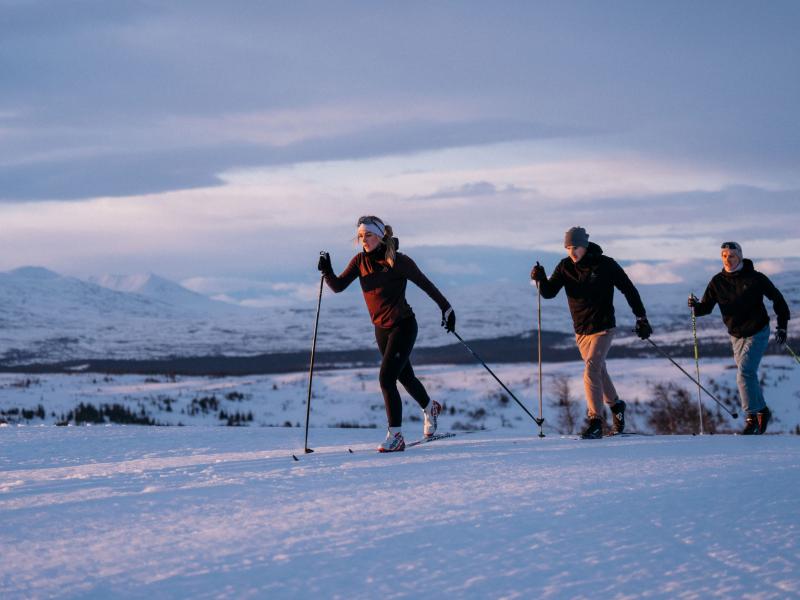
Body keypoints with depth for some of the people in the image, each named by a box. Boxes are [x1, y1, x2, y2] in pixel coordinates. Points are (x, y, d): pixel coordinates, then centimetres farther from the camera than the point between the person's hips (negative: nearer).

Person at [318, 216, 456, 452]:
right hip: (381, 328, 6)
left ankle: (395, 436, -11)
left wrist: (446, 308, 4)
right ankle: (430, 408, 50)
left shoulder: (398, 261, -15)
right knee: (404, 377, 22)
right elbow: (338, 286, -6)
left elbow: (425, 284, -4)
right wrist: (327, 271, -26)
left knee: (386, 378, -17)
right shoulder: (360, 261, 0)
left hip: (403, 326, -6)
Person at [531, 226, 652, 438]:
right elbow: (549, 293, -5)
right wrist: (541, 279, -26)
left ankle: (595, 423, -18)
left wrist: (641, 318, -1)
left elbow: (629, 290, -2)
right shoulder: (565, 267, 0)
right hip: (581, 331, 5)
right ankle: (615, 405, 43)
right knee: (599, 371, 19)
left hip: (603, 327, -5)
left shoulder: (605, 265, -10)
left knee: (591, 372, -19)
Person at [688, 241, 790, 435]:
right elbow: (706, 307, -2)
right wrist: (696, 306, -24)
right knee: (749, 376, 13)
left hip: (757, 333, -5)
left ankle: (751, 418, -12)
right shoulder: (717, 282, -2)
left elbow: (778, 299, -1)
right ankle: (762, 412, 32)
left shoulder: (755, 278, -12)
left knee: (744, 373, -18)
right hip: (736, 336, 5)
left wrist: (782, 326, -4)